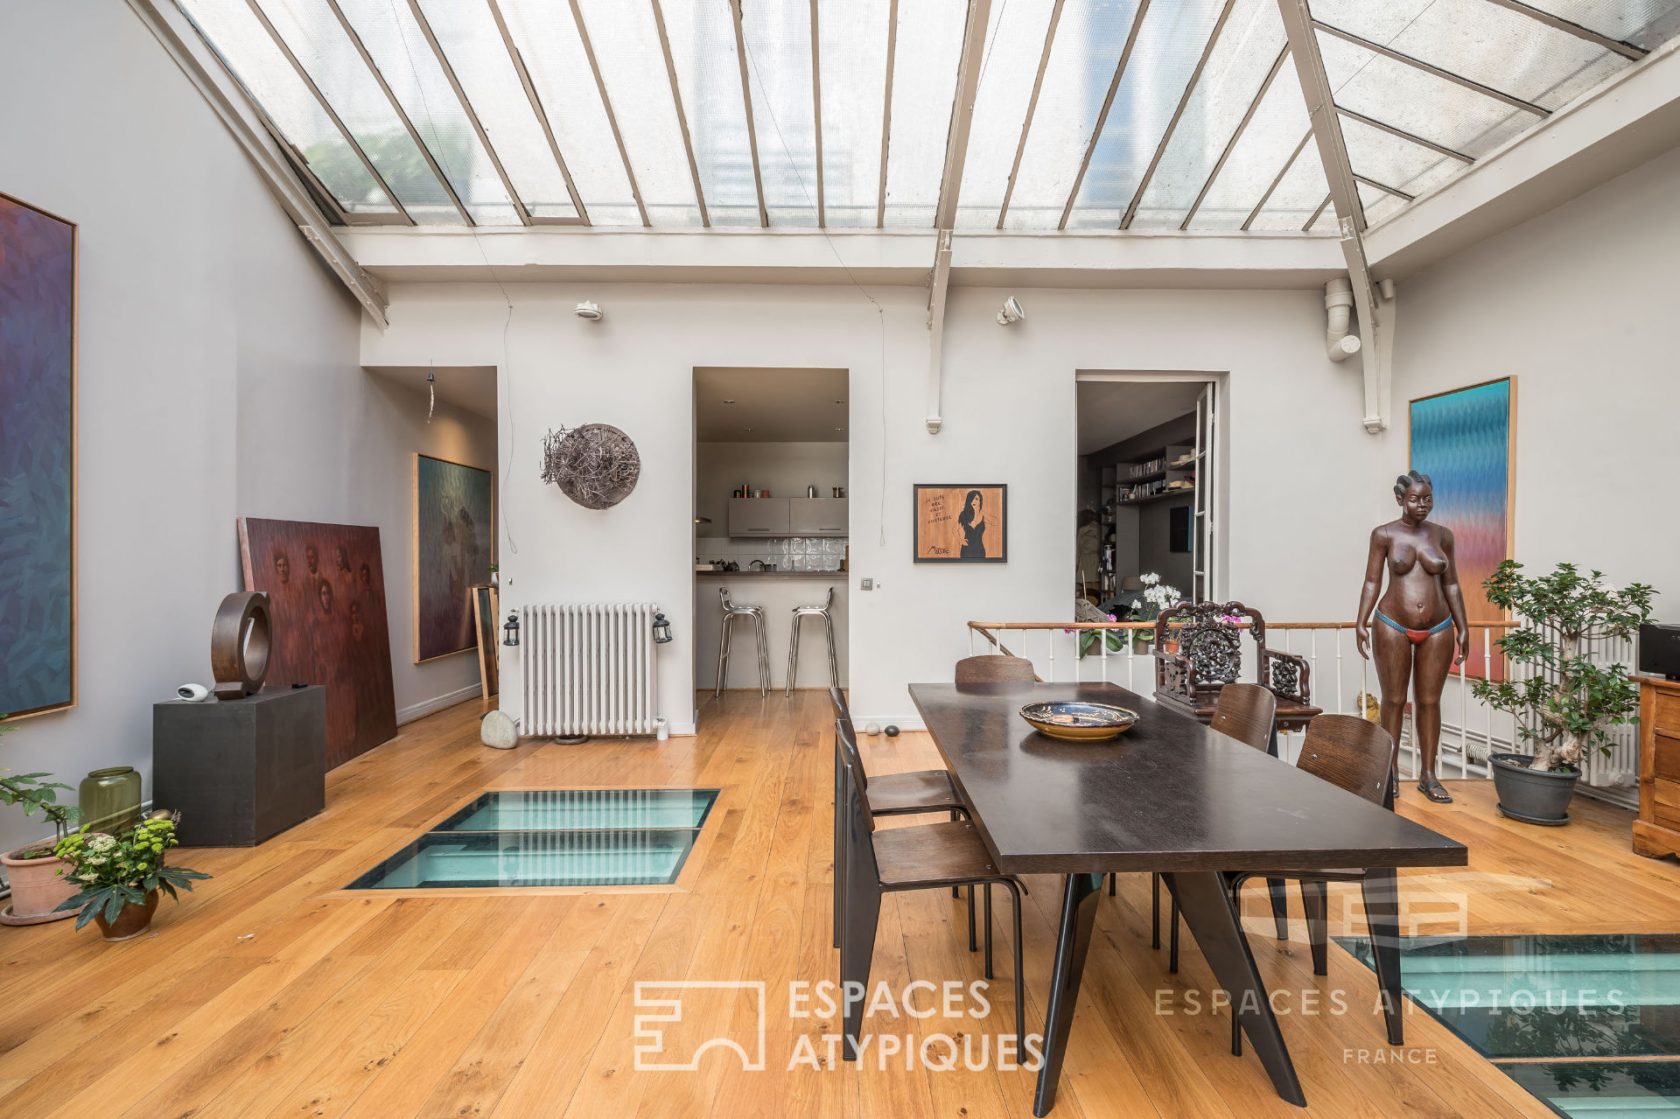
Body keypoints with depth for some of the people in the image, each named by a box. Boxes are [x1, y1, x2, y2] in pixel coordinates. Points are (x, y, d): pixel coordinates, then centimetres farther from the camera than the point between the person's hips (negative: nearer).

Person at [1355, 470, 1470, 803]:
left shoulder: (1442, 535, 6)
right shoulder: (1384, 534, -2)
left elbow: (1451, 585, 11)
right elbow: (1372, 582, -1)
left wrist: (1463, 628, 9)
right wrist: (1361, 623, -8)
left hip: (1438, 629, 3)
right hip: (1393, 627, -2)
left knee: (1429, 701, 7)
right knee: (1394, 699, 4)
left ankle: (1429, 776, 16)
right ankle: (1391, 770, 15)